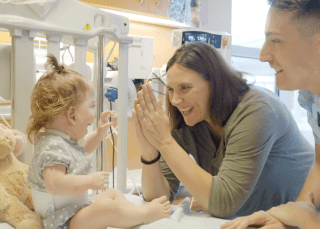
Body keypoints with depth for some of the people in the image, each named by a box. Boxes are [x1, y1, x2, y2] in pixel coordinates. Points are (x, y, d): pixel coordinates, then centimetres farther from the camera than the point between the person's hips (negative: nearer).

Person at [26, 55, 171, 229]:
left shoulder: (67, 139, 7)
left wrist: (99, 133, 18)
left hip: (79, 205, 12)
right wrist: (90, 181, -34)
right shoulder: (53, 146, -28)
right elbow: (54, 185, -43)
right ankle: (145, 214, -12)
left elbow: (81, 150, 31)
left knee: (114, 194, 19)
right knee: (107, 208, -28)